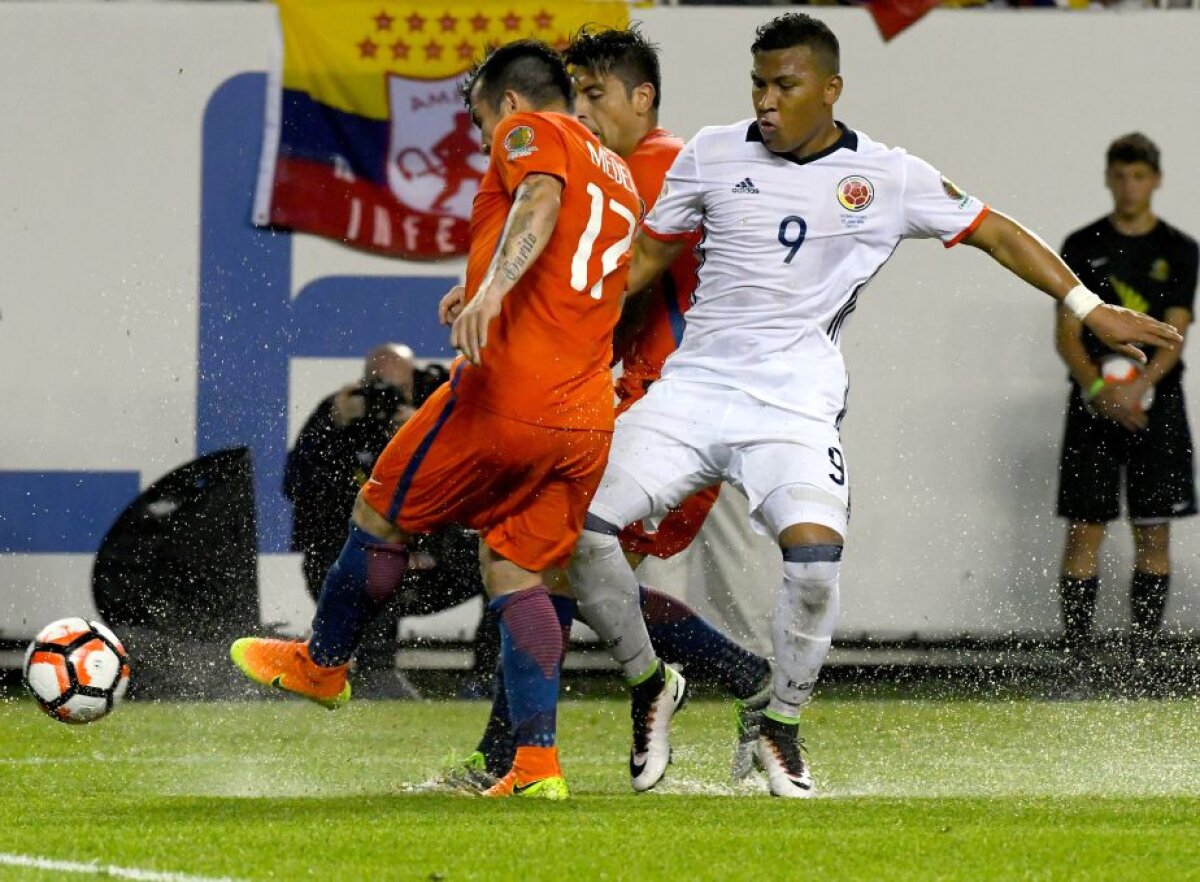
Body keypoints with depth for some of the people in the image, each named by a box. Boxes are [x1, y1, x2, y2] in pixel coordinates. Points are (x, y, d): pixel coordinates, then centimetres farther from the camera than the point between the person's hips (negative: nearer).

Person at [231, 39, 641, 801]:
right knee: (517, 572, 10)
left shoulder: (530, 132, 2)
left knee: (383, 514, 12)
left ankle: (322, 663, 30)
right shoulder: (619, 177, 25)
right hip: (588, 417, 8)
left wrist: (492, 288, -36)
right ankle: (537, 762, -3)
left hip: (508, 390, -8)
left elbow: (540, 201, -21)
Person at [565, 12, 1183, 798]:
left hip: (791, 405, -3)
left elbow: (991, 232, 7)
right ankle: (649, 685, 11)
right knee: (582, 522, -14)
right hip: (693, 386, 3)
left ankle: (782, 729, -4)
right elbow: (647, 257, 17)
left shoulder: (886, 179, 1)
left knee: (815, 552, -28)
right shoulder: (711, 156, 7)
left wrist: (1089, 306, 2)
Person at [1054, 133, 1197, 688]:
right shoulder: (1082, 247, 6)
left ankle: (1141, 660, 2)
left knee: (1153, 532, -1)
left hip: (1155, 402, 0)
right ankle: (1076, 659, -4)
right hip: (1093, 404, 0)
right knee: (1085, 527, -5)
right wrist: (1099, 391, -15)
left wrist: (1139, 387, -20)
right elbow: (1067, 333, 1)